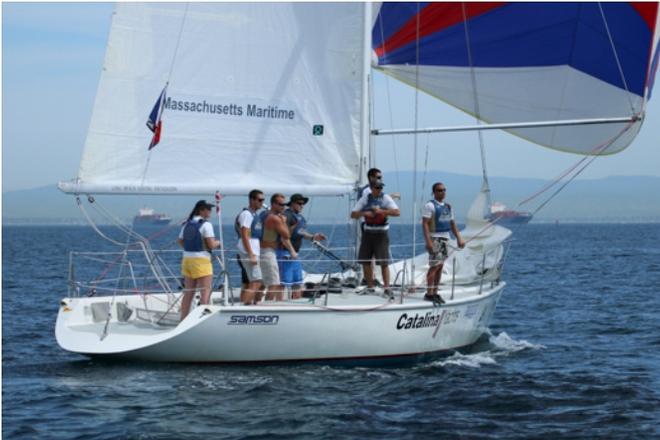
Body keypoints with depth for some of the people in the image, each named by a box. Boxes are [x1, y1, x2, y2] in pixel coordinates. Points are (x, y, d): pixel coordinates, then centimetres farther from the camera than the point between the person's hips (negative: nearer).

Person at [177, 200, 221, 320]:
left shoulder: (187, 224, 12)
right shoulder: (206, 224, -11)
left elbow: (180, 241, 20)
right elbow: (211, 244, -15)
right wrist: (218, 243, 5)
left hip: (187, 259, 8)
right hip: (201, 261, -8)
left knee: (188, 293, 12)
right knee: (205, 292, -5)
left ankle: (183, 320, 14)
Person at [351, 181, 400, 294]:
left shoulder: (385, 198, -3)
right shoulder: (365, 198, 4)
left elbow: (397, 212, -14)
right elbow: (353, 214, 3)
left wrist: (382, 211, -24)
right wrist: (364, 213, -16)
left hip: (381, 233, -3)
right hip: (368, 233, 3)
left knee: (384, 262, -7)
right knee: (365, 261, 5)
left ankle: (387, 288, -5)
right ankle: (370, 287, 16)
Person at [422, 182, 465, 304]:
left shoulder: (448, 206, 16)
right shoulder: (430, 205, -7)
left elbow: (452, 224, 21)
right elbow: (425, 224, -14)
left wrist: (459, 238, 12)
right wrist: (428, 241, -23)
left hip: (445, 239, 7)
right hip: (435, 238, -7)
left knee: (440, 266, 7)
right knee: (434, 266, -12)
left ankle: (435, 293, 11)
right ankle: (429, 293, -10)